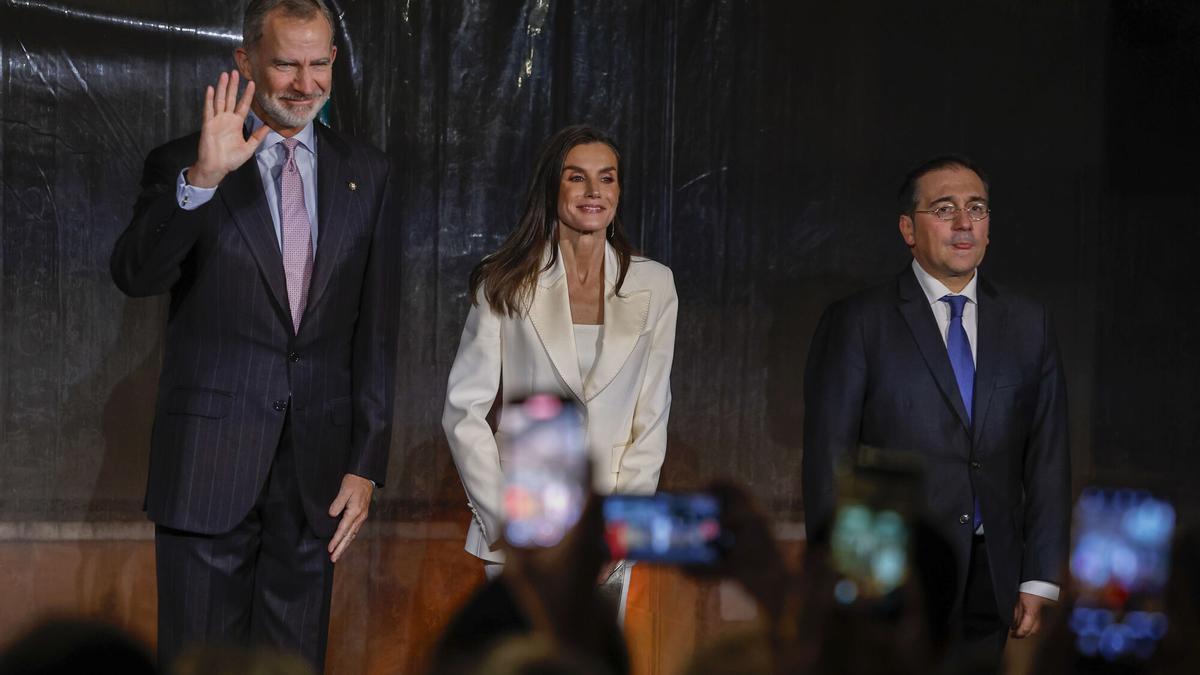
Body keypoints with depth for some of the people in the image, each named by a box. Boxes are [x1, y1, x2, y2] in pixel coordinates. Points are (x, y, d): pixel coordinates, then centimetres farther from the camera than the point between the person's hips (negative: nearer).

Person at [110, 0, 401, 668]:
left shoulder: (367, 174, 9)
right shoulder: (180, 165, 0)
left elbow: (377, 329, 8)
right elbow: (135, 276, -17)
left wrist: (366, 464, 3)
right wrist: (201, 180, -31)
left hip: (315, 468, 3)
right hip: (209, 461, -3)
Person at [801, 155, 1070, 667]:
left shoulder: (1028, 325, 11)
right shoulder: (856, 324, 0)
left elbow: (1047, 456, 10)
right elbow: (828, 462, -3)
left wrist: (1040, 580, 3)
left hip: (993, 581, 3)